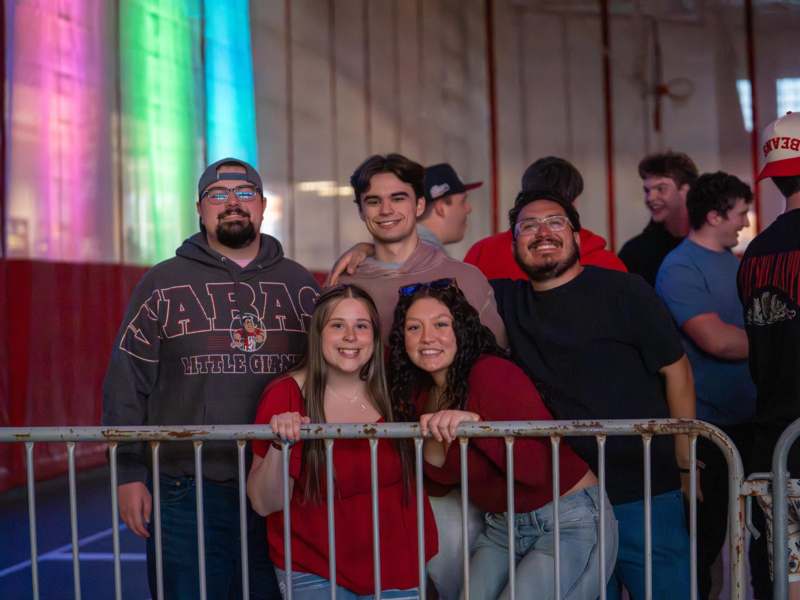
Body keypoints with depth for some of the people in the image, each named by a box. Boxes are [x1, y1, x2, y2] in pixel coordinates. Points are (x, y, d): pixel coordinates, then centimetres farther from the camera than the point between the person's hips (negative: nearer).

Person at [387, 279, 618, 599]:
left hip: (569, 522, -7)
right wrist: (434, 442, -12)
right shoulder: (420, 393, 2)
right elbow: (443, 478, 7)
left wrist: (476, 423, -39)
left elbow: (541, 467, -28)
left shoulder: (494, 372, -21)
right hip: (502, 526, 7)